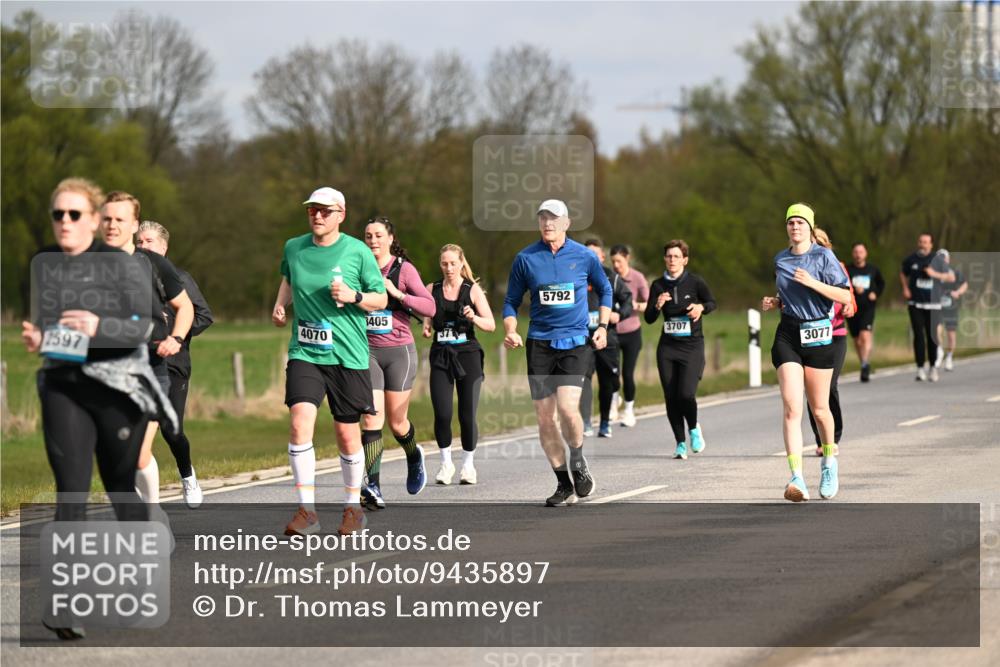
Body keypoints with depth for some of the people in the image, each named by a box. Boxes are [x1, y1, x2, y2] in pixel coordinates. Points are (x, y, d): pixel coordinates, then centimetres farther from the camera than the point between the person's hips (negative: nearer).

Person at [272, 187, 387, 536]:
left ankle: (353, 507, 25)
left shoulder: (357, 252, -3)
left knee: (347, 432, 5)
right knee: (300, 422, -17)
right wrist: (280, 305, 12)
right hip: (304, 353, 2)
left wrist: (354, 296, -15)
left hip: (348, 355, -1)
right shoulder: (293, 248, 6)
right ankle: (306, 510, -13)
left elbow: (381, 299, 3)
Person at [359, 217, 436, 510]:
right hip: (368, 351, 1)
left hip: (399, 352, -1)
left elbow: (429, 307, -9)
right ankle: (373, 488, -17)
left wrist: (396, 293, -20)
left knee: (397, 422, 7)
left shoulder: (404, 269, -2)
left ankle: (414, 456, 41)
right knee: (371, 418, -14)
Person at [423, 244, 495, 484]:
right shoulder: (432, 290, 7)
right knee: (442, 414, -10)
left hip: (467, 355, -1)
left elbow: (491, 324, -2)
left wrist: (474, 318, -21)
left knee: (467, 415, -3)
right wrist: (426, 329, -5)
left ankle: (468, 465, 15)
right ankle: (446, 463, 8)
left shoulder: (473, 290, 1)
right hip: (441, 356, 1)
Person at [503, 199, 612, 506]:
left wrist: (602, 326, 8)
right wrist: (510, 331, -7)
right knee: (545, 417, 0)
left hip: (575, 342, -2)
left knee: (567, 407, -20)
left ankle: (578, 460, 9)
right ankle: (564, 485, 14)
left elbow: (604, 290, 18)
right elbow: (511, 301, 9)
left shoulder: (584, 257, 1)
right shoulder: (525, 259, 1)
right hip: (539, 343, 2)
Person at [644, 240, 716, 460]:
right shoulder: (658, 285, 3)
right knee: (671, 397, 0)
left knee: (686, 394, -15)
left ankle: (694, 428, 15)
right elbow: (649, 319, 4)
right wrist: (657, 305, -16)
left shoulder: (695, 282, -5)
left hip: (692, 345, -3)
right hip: (667, 347, 3)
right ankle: (680, 443, 14)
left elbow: (712, 302, 10)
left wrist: (701, 307, -12)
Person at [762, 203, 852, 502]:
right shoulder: (780, 259, 11)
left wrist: (813, 283, -20)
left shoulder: (823, 257, -5)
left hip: (818, 335, -3)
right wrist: (774, 302, 6)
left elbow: (846, 297, -10)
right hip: (788, 335, 3)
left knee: (819, 408, 7)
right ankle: (797, 479, -21)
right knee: (792, 409, -12)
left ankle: (829, 462, 36)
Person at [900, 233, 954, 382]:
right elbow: (903, 274, 21)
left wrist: (935, 274, -13)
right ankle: (920, 368, -7)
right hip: (915, 303, 0)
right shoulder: (911, 259, 3)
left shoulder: (937, 259, 0)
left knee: (932, 336, 4)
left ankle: (932, 367, 19)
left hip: (933, 304, 0)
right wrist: (905, 288, 5)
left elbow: (951, 277, 3)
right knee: (918, 335, -8)